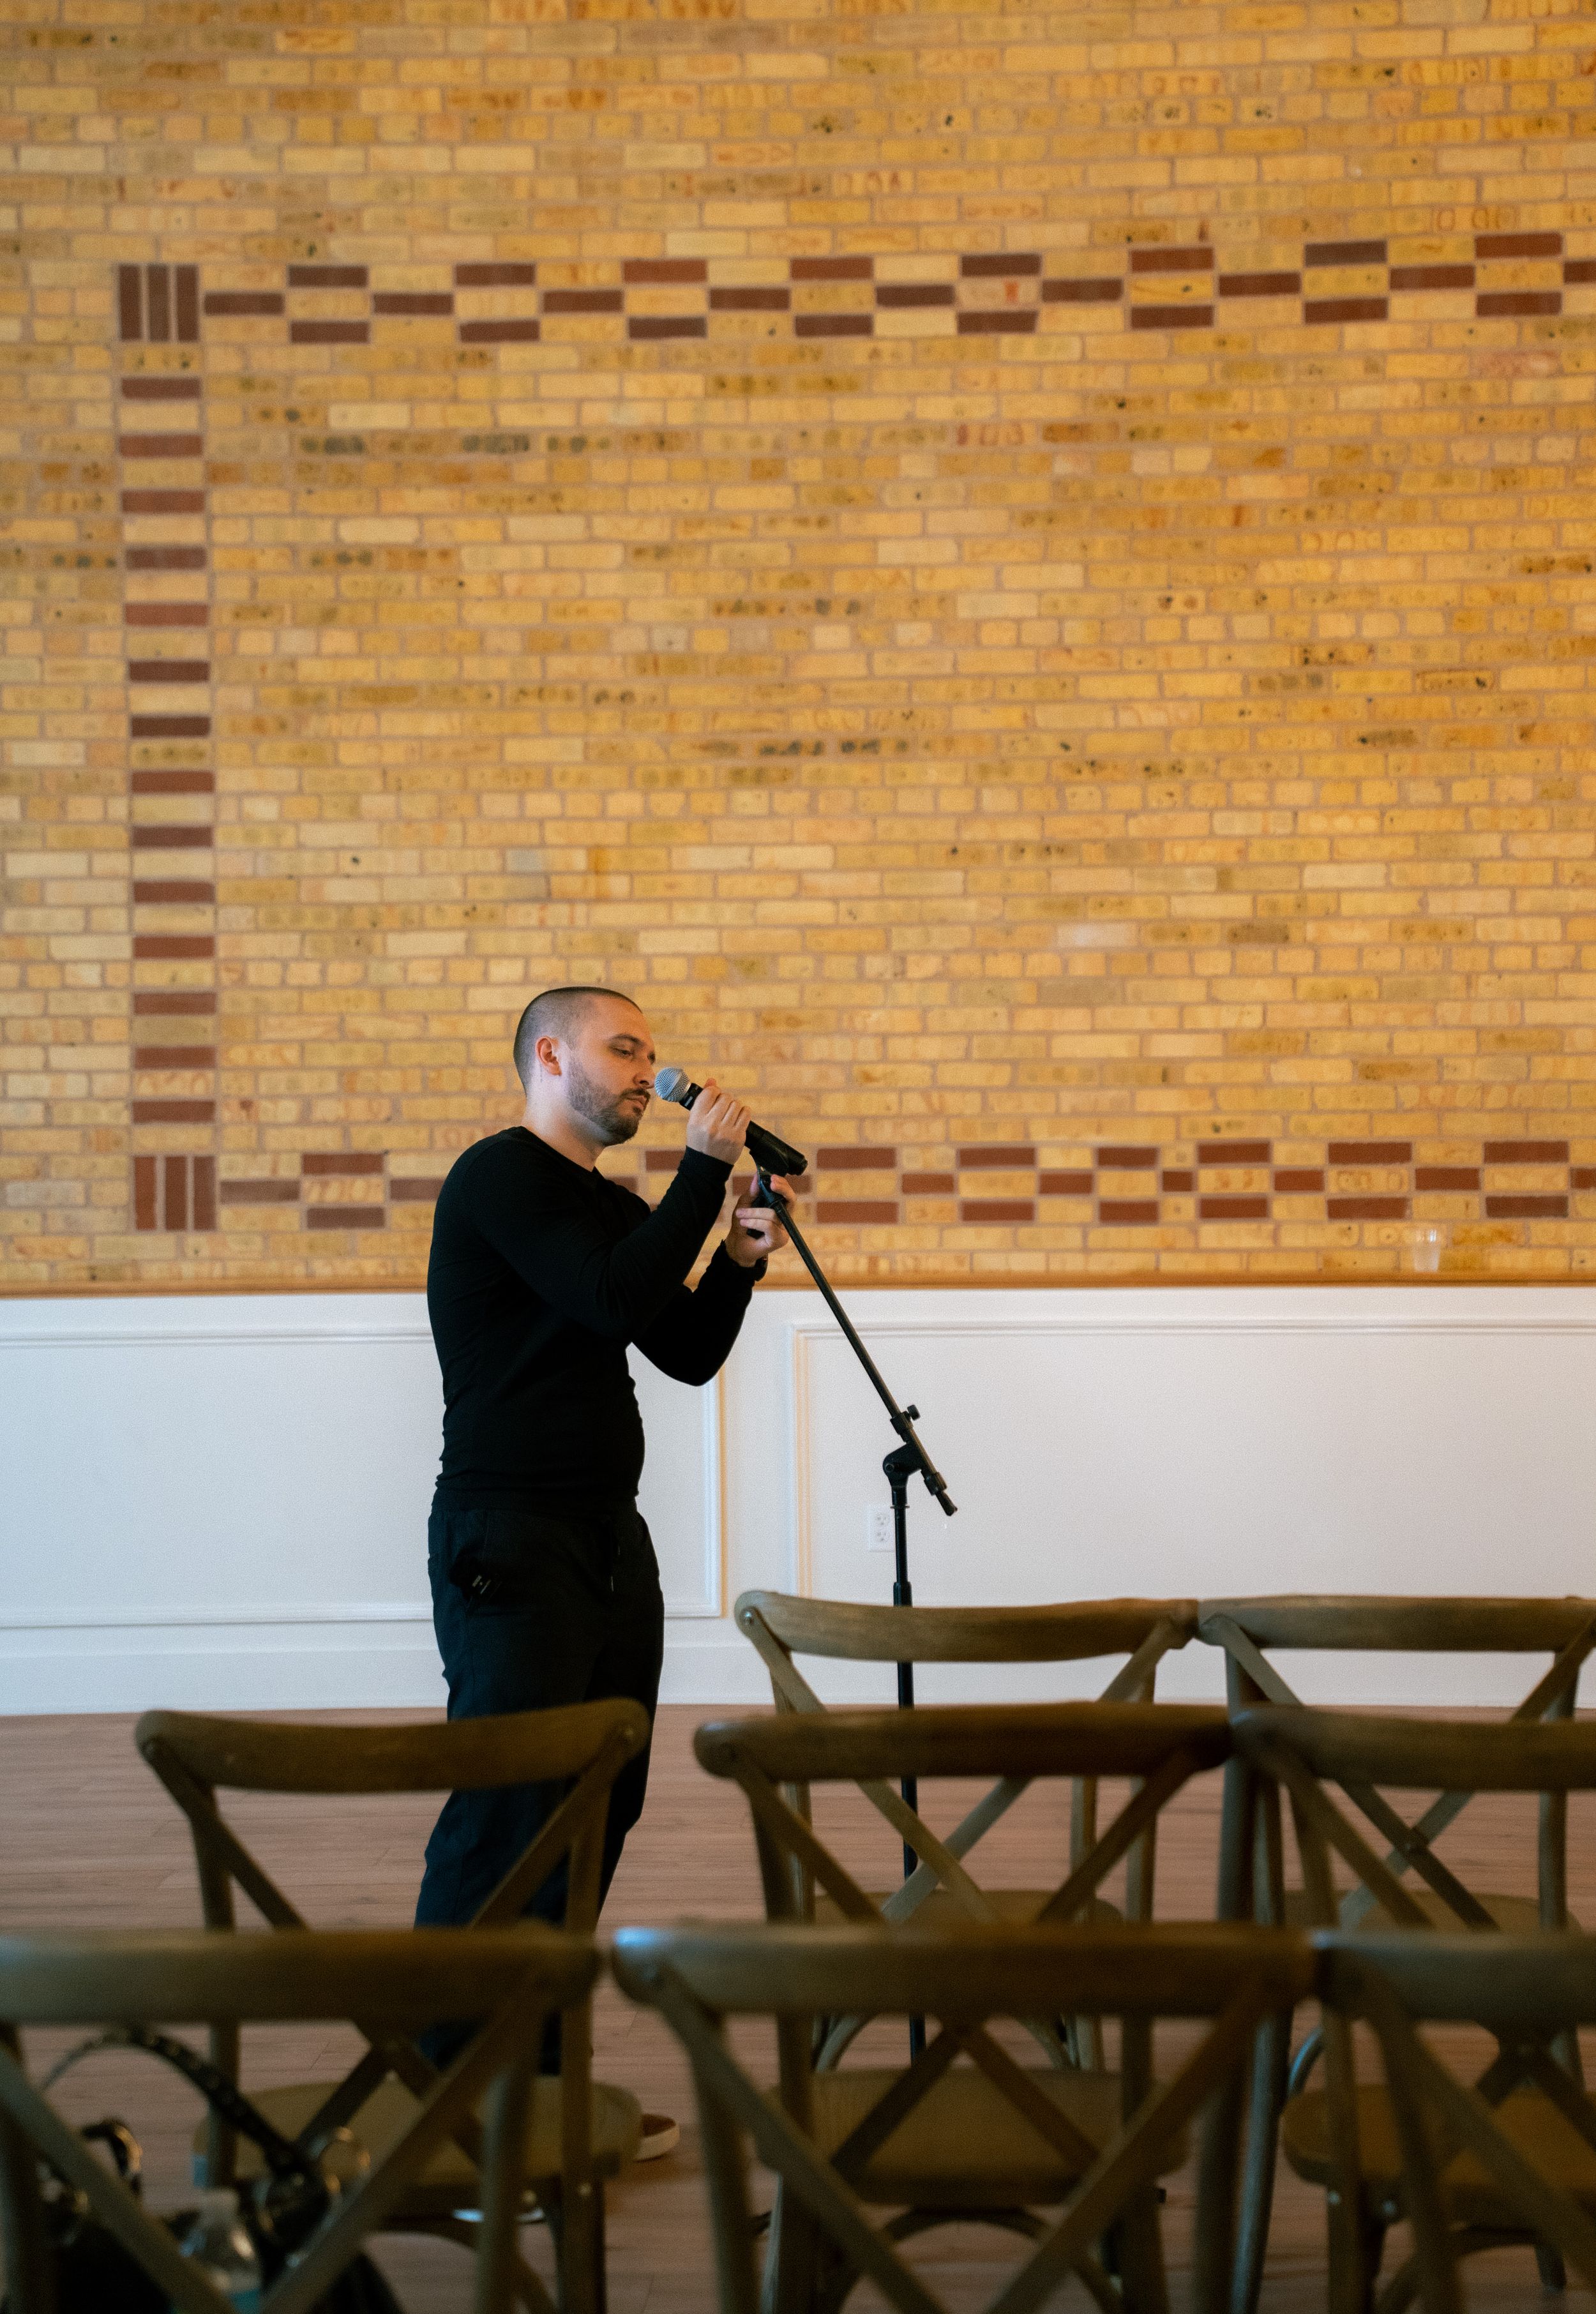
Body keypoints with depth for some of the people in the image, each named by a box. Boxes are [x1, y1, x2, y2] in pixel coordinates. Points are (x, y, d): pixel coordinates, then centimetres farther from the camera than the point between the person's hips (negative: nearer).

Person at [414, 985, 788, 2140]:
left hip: (610, 1536, 9)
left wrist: (739, 1260, 1)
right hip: (511, 1542, -9)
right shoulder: (500, 1177, -8)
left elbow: (687, 1353, 17)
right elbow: (614, 1298, -20)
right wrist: (705, 1171, -14)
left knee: (602, 1800, 7)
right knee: (506, 1811, -11)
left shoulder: (614, 1206, 18)